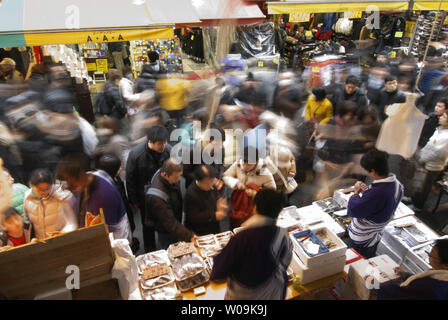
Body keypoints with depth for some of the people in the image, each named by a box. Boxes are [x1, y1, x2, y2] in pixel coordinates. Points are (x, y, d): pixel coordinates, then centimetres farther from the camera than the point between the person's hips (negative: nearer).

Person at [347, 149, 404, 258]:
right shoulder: (397, 185, -9)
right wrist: (366, 191, -3)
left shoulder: (377, 192, -38)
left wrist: (356, 192, -11)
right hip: (376, 236, 8)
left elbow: (353, 210, -26)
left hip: (361, 240, -8)